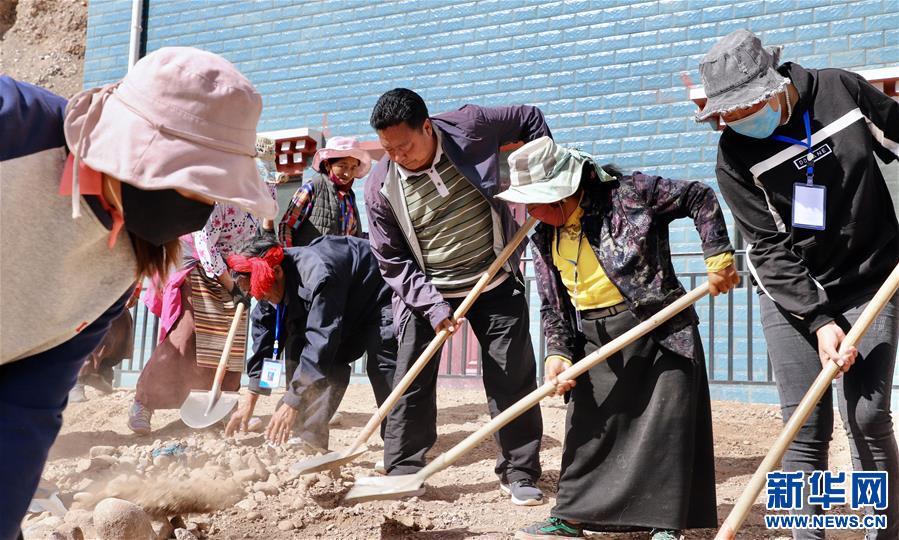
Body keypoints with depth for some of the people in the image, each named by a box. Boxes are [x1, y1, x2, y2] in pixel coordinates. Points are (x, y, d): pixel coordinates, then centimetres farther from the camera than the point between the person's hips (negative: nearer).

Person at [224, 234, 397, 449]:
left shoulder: (317, 276, -39)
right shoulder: (271, 286, -11)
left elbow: (320, 342, -41)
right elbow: (264, 342, -5)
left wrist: (291, 404, -39)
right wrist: (249, 402, -6)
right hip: (349, 313, 9)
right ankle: (309, 440, 0)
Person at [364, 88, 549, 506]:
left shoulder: (470, 127, -14)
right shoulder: (380, 187, -12)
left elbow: (531, 119, 3)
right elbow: (392, 260, -7)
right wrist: (430, 305, -17)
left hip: (495, 284, 0)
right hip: (425, 292, 0)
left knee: (514, 377, 2)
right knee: (411, 384, 0)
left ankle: (520, 475, 15)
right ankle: (402, 475, 14)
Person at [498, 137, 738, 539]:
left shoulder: (628, 194, -12)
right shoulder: (544, 238, 5)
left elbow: (700, 197, -4)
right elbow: (552, 306, 7)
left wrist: (718, 256, -8)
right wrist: (558, 353, -7)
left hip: (659, 331, -5)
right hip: (594, 343, 5)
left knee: (664, 429, 0)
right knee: (587, 430, 10)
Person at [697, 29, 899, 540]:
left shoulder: (841, 89, -9)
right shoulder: (735, 157, -13)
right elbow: (769, 249, -14)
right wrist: (819, 321, -21)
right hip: (790, 296, 0)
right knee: (808, 426, -4)